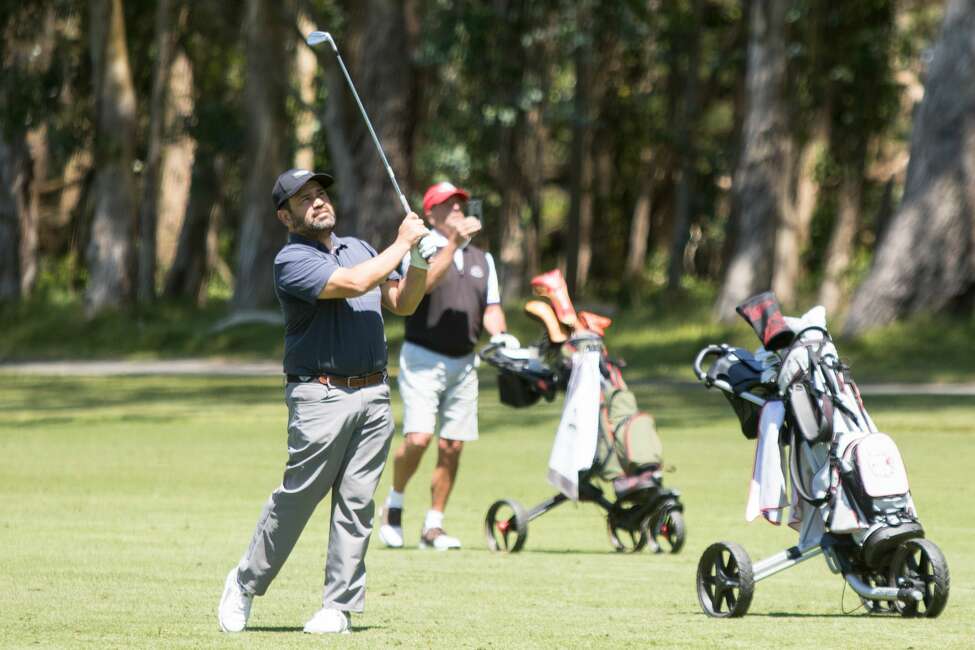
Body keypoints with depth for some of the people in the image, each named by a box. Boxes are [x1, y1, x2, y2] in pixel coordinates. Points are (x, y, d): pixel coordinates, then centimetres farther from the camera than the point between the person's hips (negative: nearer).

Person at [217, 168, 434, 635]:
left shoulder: (358, 248, 17)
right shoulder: (291, 261, -7)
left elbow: (402, 303, 17)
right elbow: (351, 283, -21)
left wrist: (420, 261, 0)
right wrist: (402, 243, -11)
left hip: (374, 394, 6)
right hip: (321, 397, -6)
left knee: (356, 503, 2)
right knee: (296, 499, -4)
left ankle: (339, 607, 4)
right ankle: (245, 585, 13)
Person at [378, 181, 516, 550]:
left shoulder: (482, 259, 16)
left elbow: (491, 308, 15)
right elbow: (422, 284, -23)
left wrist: (499, 333, -6)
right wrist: (453, 243, -28)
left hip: (463, 364, 5)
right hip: (422, 360, -5)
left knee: (452, 447, 2)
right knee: (418, 438, -18)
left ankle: (433, 527, 10)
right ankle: (394, 503, 7)